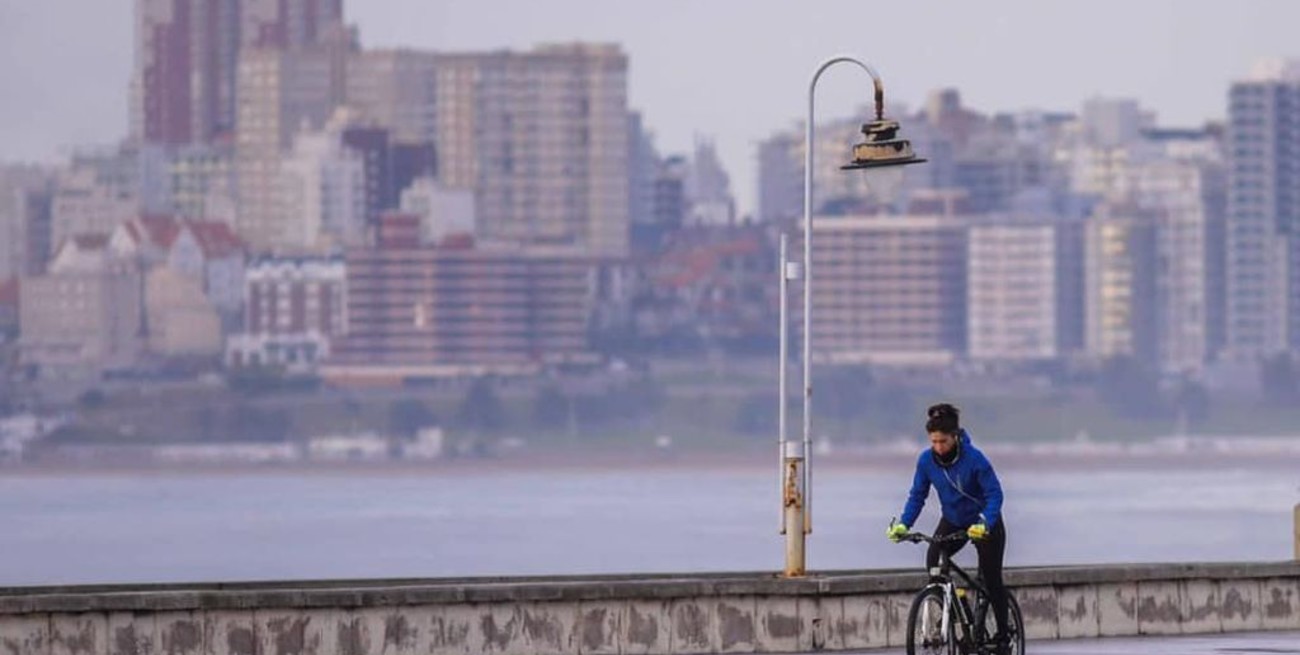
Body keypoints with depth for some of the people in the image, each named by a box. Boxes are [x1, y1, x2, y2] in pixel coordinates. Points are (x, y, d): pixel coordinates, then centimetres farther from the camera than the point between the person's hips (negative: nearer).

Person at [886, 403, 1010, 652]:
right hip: (952, 522, 4)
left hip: (984, 523, -4)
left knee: (992, 580, 0)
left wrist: (985, 525, -40)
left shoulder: (974, 458, -27)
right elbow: (917, 496, -7)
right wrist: (903, 524, -22)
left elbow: (994, 494, -25)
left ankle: (1003, 637, 13)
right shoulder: (927, 460, -15)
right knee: (933, 563, -21)